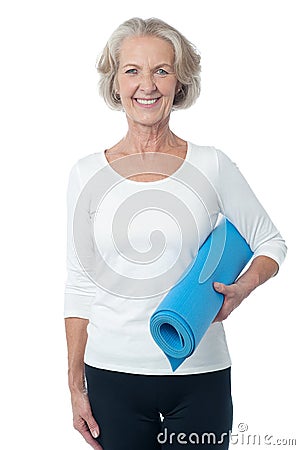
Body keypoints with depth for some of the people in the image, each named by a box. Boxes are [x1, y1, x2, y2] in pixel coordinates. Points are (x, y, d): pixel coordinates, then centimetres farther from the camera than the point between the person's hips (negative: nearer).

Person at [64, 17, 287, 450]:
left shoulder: (211, 166, -3)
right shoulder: (87, 174, 0)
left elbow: (271, 243, 8)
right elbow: (80, 287, 4)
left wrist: (241, 288, -13)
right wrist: (76, 385, 4)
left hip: (200, 374, 0)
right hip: (113, 375, 1)